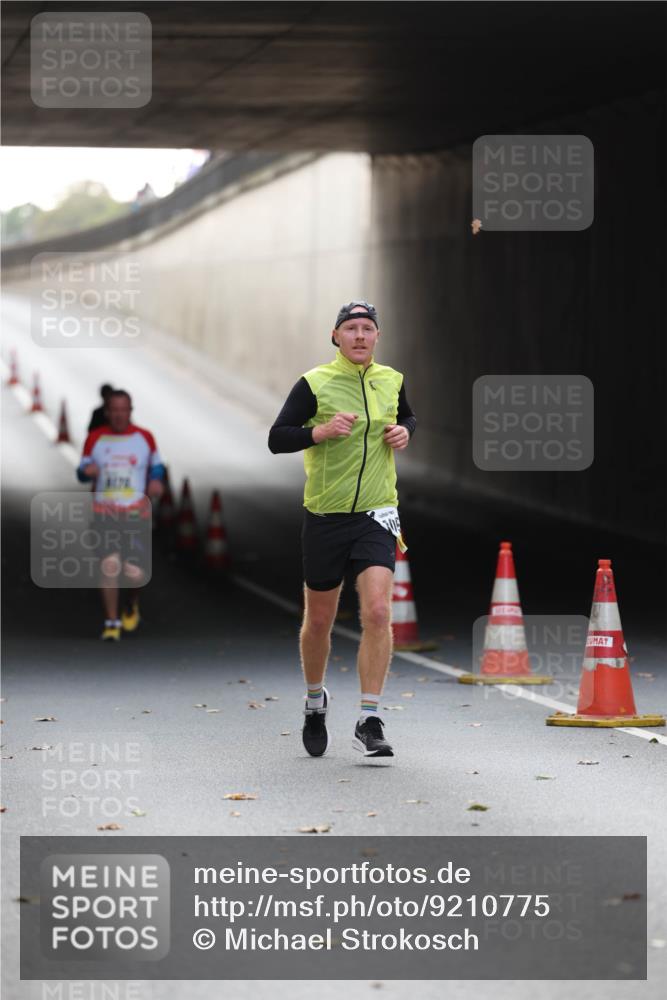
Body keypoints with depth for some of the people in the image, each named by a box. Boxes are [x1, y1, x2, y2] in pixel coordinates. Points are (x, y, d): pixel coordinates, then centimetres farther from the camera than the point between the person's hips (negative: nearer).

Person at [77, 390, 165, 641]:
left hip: (135, 513, 0)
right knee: (110, 565, -15)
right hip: (104, 513, 0)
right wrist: (87, 471, -13)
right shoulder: (95, 439, 3)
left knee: (135, 574, -9)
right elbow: (81, 473, 11)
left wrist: (156, 480, -2)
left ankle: (132, 603, 27)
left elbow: (156, 465, 20)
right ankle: (111, 623, -1)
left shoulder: (145, 437, 5)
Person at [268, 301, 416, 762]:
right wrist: (321, 431, -22)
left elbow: (408, 416, 27)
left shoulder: (391, 380, 6)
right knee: (319, 621, 11)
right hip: (324, 517, -1)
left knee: (378, 612, -16)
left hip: (376, 516, 1)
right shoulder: (314, 383, -6)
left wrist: (404, 431, 4)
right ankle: (316, 700, 38)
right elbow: (276, 438, -7)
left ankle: (369, 722, -13)